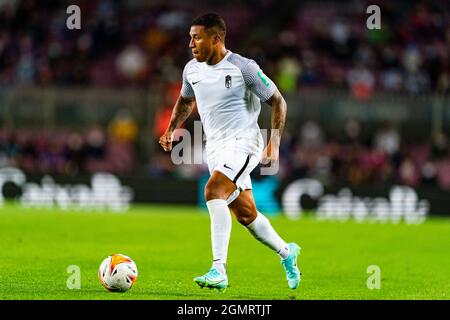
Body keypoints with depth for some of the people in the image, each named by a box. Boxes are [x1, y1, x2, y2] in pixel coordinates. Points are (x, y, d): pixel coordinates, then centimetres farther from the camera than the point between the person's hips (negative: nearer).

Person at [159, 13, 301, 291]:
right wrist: (171, 130, 14)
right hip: (215, 147, 7)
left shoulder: (244, 68, -13)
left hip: (243, 142, -7)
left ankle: (219, 271, -32)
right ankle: (287, 252, 35)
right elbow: (186, 100, 27)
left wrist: (274, 144, -12)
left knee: (213, 191, -29)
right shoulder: (192, 70, 5)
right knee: (246, 215, 10)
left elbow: (278, 102, -6)